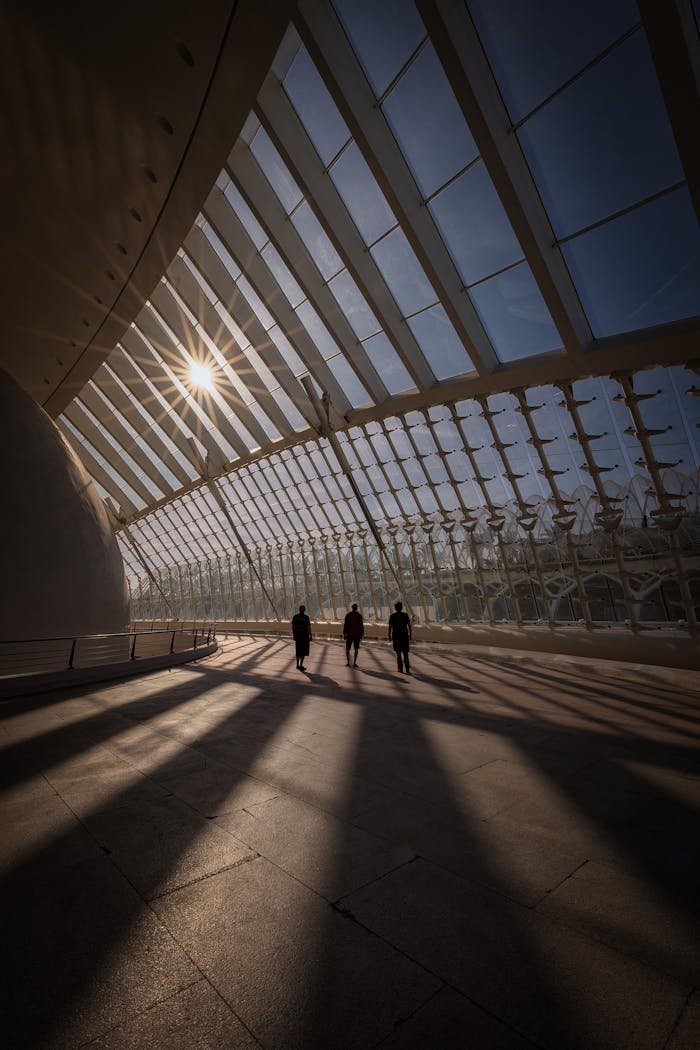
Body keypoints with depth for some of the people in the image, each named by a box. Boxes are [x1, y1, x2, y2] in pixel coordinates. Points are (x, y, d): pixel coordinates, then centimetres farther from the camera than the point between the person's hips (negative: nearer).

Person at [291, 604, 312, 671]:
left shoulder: (295, 616, 0)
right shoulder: (306, 617, -14)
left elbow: (293, 627, 3)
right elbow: (308, 627, -14)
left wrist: (294, 635, 12)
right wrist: (310, 636, -3)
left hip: (297, 635, 5)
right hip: (304, 635, -5)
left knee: (298, 650, 17)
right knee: (303, 651, 4)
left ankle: (298, 665, 22)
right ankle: (301, 666, 0)